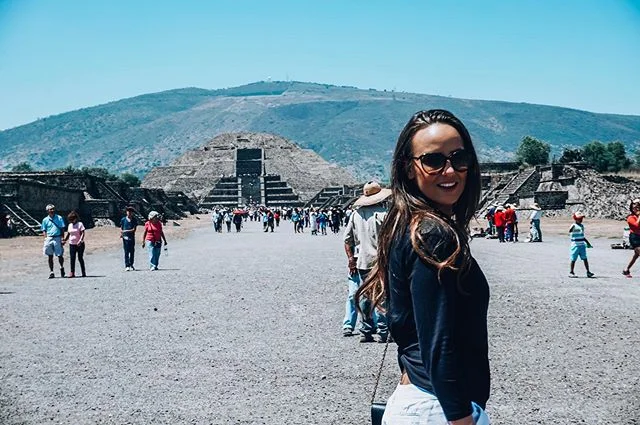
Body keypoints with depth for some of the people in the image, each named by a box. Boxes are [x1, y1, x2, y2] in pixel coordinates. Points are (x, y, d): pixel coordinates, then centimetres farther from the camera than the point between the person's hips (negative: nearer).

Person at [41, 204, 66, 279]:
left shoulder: (59, 218, 5)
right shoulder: (45, 220, 9)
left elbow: (62, 229, 4)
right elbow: (44, 231, 11)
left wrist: (63, 239, -3)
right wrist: (46, 238, -4)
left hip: (57, 238, -1)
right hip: (49, 238, 1)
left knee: (60, 255, -2)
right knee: (50, 256, 3)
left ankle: (62, 267, 24)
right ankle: (51, 272, 9)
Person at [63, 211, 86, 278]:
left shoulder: (80, 224, -7)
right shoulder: (70, 225, 11)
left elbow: (83, 233, -14)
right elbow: (68, 234, 20)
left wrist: (80, 241, -27)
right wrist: (64, 240, 8)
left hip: (80, 244, -5)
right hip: (72, 244, 5)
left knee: (80, 258, 0)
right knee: (72, 258, 0)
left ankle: (83, 272, 9)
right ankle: (72, 273, 1)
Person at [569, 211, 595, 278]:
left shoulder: (582, 226, 14)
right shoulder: (574, 226, -9)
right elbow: (570, 231, -27)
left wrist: (587, 243, 27)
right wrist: (571, 229, -47)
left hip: (582, 245, 7)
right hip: (576, 245, -7)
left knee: (585, 259, 4)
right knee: (573, 259, 0)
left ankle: (588, 272, 7)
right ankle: (571, 273, 8)